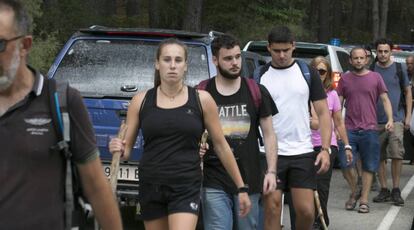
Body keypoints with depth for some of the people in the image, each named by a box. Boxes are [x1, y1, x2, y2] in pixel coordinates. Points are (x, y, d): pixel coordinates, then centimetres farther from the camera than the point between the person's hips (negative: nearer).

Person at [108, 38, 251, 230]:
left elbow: (221, 146, 7)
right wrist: (118, 149, -17)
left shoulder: (202, 100, 1)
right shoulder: (141, 101, 4)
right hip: (151, 187, 3)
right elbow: (126, 148, 8)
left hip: (186, 188, -3)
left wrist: (241, 188, 7)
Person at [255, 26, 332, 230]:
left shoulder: (307, 73, 6)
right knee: (272, 209, -2)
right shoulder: (260, 76, 5)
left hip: (302, 152, 1)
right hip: (270, 152, 0)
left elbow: (323, 113, 5)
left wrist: (325, 149, -6)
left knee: (306, 211, -3)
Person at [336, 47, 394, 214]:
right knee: (346, 165, -7)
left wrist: (390, 119, -9)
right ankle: (353, 193, 16)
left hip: (369, 129, 0)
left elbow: (385, 99, 5)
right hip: (349, 129, 1)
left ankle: (364, 200, 9)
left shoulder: (375, 77, 6)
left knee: (368, 167, 2)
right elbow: (338, 103, 12)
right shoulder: (345, 79, 9)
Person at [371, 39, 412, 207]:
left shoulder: (399, 69, 5)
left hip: (396, 119, -2)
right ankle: (384, 190, 13)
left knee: (396, 154, -13)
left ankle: (396, 190, -4)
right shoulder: (371, 70, 7)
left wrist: (408, 116, 3)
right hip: (376, 121, 2)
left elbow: (408, 92, 10)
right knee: (379, 157, 4)